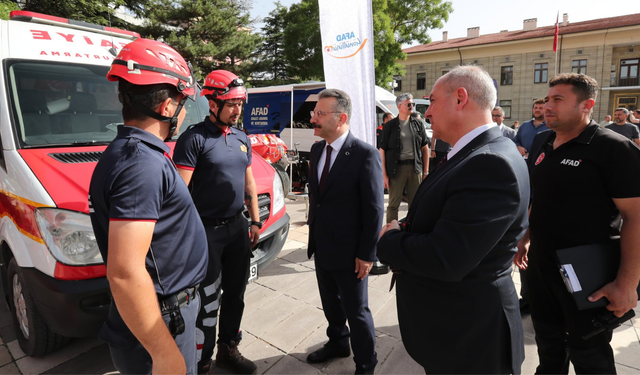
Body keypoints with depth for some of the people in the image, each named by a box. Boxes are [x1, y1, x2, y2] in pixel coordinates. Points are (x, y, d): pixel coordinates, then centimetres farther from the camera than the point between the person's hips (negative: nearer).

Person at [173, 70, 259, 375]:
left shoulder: (242, 139, 11)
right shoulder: (194, 138, -11)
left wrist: (255, 221, 14)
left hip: (238, 227, 7)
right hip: (207, 231, -7)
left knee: (235, 292, 17)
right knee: (208, 301, 4)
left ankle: (228, 349, 37)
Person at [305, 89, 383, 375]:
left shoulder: (365, 155, -19)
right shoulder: (317, 149, 3)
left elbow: (375, 209, -17)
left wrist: (367, 254, -15)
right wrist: (314, 237, 13)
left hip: (349, 252, -6)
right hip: (321, 248, 7)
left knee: (356, 310, 12)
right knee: (330, 303, 24)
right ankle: (337, 342, 50)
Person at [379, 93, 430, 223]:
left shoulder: (418, 123, 9)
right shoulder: (389, 126, 1)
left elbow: (425, 148, 10)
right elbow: (382, 150, -2)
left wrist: (426, 171, 5)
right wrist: (384, 174, -8)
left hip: (415, 167, 3)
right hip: (396, 168, -2)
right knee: (394, 203, 2)